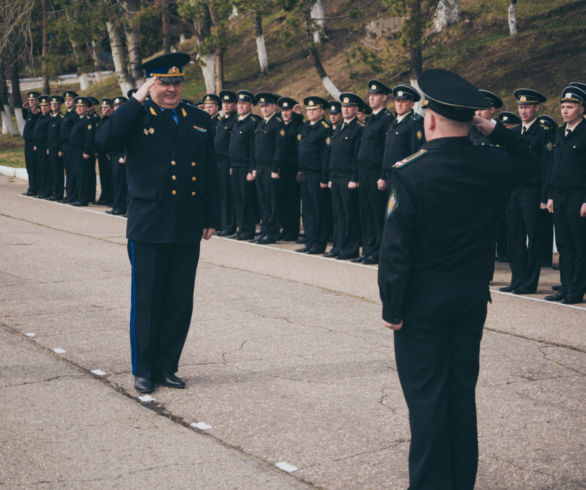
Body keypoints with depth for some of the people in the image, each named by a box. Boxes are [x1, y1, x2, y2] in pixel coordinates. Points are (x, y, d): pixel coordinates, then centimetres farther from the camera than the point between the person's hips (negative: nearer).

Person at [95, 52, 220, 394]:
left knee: (180, 302, 8)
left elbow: (211, 174, 14)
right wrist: (137, 101, -18)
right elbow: (104, 140, -21)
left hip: (188, 229, 4)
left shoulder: (199, 120, 11)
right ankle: (144, 370, 15)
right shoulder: (137, 118, -1)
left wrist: (212, 218, 9)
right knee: (147, 302, 3)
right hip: (149, 228, -4)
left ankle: (167, 366, 20)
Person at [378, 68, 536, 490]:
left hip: (422, 302, -5)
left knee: (426, 396, 3)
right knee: (462, 391, 15)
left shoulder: (409, 174, -18)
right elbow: (527, 160, 21)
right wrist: (495, 130, 9)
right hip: (473, 298, 5)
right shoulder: (494, 166, -4)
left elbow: (396, 249, -18)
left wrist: (392, 308, -9)